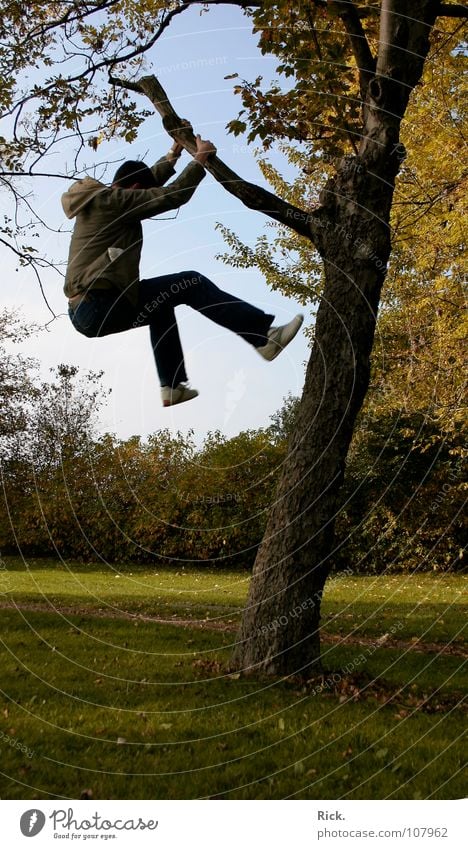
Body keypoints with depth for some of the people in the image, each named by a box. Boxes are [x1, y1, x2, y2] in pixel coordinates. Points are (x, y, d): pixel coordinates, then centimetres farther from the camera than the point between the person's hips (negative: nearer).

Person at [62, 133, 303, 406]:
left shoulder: (96, 202, 22)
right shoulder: (112, 199, -6)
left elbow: (149, 184, 36)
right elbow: (174, 196, -10)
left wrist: (173, 155, 39)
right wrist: (200, 158, 3)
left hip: (84, 311, 10)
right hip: (101, 305, -10)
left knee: (161, 302, 30)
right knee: (191, 284, -7)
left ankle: (172, 386, 28)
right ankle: (265, 334, -8)